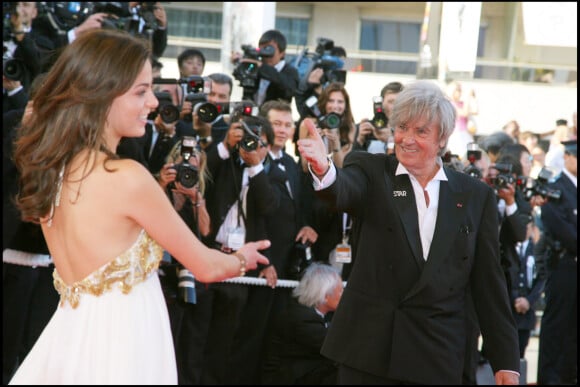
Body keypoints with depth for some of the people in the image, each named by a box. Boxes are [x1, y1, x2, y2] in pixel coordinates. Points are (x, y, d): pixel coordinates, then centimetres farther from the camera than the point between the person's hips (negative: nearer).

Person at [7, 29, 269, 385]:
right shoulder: (126, 177, -20)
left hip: (73, 339, 8)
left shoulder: (50, 168, 3)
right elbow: (205, 266, -8)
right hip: (120, 349, -8)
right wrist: (243, 259, 14)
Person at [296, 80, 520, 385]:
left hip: (438, 357, 1)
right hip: (368, 347, -1)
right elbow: (342, 191, -20)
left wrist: (506, 362, 4)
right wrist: (323, 170, -44)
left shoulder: (475, 195, 7)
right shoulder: (372, 172, 3)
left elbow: (489, 282, 7)